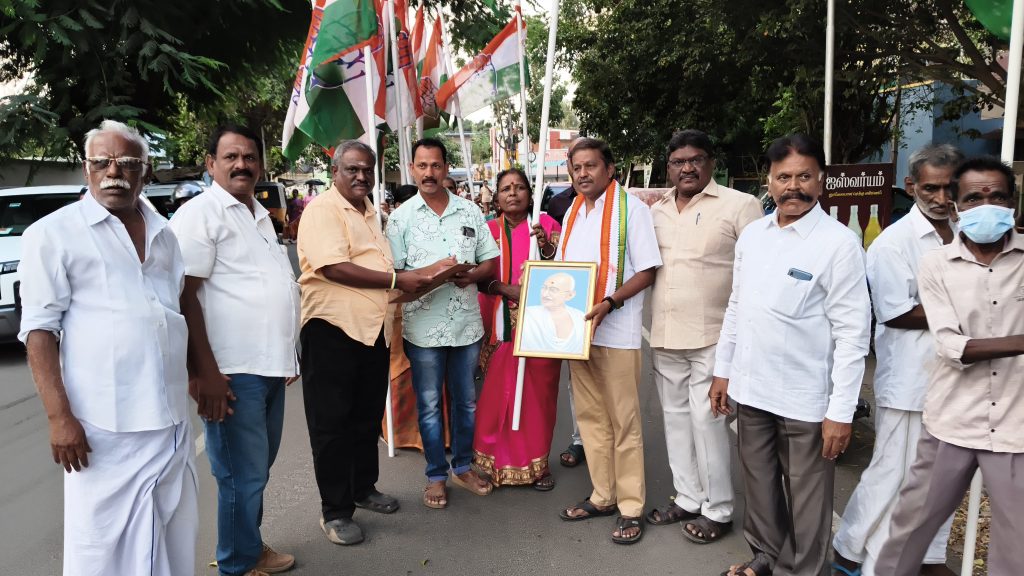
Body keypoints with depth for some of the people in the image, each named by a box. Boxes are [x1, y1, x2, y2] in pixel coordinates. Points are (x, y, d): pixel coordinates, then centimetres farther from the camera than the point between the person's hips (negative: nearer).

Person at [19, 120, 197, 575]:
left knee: (175, 536, 14)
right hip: (104, 424, -5)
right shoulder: (53, 233, -3)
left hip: (171, 419, 5)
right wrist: (59, 416, -14)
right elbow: (40, 329, -7)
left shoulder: (164, 234, 12)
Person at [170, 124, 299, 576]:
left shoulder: (260, 215, 16)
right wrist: (206, 372, -20)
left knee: (258, 467, 19)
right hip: (233, 371, -8)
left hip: (270, 367, 8)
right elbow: (184, 297, -16)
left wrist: (288, 355, 21)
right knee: (243, 474, 3)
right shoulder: (199, 213, -10)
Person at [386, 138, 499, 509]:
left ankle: (463, 466, 31)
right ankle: (436, 475, 23)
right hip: (423, 325, -2)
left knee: (466, 401, 14)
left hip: (466, 321, 3)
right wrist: (431, 272, -19)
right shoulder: (401, 217, -1)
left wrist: (471, 275, -14)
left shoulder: (470, 212, 6)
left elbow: (491, 261, 7)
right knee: (429, 404, 8)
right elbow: (392, 273, -5)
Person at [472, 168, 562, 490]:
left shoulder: (547, 225, 3)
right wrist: (507, 289, -16)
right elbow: (480, 277, 1)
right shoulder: (489, 230, 6)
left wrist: (546, 247, -19)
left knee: (539, 393, 4)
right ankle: (498, 461, 16)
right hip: (502, 326, 1)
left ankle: (538, 462, 19)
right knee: (498, 394, 1)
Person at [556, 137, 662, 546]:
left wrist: (610, 303, -23)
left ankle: (630, 508, 13)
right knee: (590, 416, 13)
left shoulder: (630, 207, -7)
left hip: (617, 331, -6)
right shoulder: (572, 213, 14)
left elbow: (648, 271, -11)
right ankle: (603, 496, 26)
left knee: (623, 421, 1)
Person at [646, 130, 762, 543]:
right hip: (663, 336, 6)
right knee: (676, 418, 14)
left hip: (712, 336, -6)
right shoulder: (656, 211, 10)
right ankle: (687, 498, 28)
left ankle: (717, 510, 14)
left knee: (707, 421, -2)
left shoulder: (740, 205, -6)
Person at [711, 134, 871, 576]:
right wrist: (723, 370, 13)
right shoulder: (751, 234, 5)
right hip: (750, 388, 6)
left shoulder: (839, 243, -13)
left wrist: (841, 410, -15)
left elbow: (852, 333, -13)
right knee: (759, 485, 21)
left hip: (806, 399, -5)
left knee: (806, 498, 10)